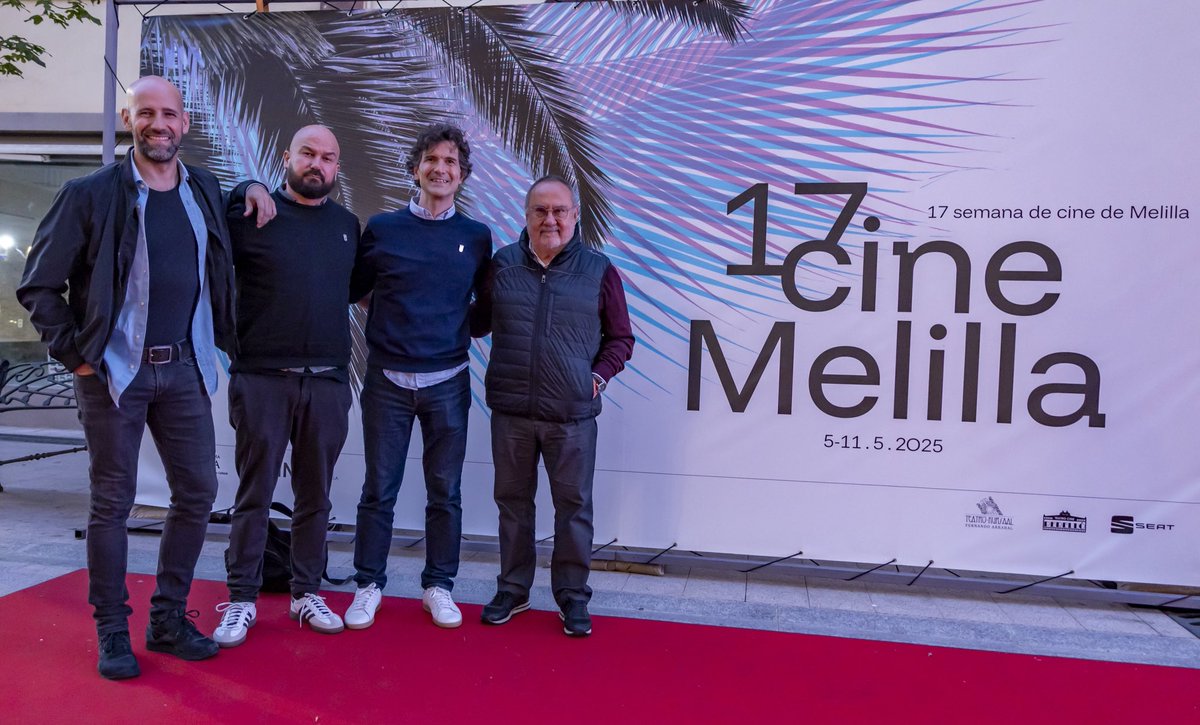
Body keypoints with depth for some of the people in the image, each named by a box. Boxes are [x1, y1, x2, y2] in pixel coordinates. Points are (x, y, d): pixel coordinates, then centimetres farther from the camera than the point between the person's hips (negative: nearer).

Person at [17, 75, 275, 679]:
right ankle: (113, 633, 19)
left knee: (197, 493, 6)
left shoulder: (204, 190, 8)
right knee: (113, 502, 4)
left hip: (185, 369, 4)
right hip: (114, 372, -4)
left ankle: (168, 620, 22)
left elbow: (221, 272, 28)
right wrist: (75, 353, -6)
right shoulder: (91, 194, -5)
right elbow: (38, 286, 0)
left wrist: (254, 188, 10)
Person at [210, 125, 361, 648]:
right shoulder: (248, 213, 0)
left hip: (328, 383, 3)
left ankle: (307, 593, 23)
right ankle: (241, 600, 17)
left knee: (315, 495, 10)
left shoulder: (348, 225, 13)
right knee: (254, 495, 4)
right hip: (261, 378, -3)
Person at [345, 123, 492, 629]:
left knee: (445, 491, 8)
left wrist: (464, 328, -1)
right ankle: (368, 586, 21)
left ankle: (439, 586, 22)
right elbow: (351, 289, 9)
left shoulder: (477, 237, 6)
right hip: (387, 380, 0)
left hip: (447, 383, 1)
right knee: (379, 489, 6)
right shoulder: (381, 229, 3)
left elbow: (485, 308, 13)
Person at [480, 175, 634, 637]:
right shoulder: (502, 264, 4)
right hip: (510, 412, 2)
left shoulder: (598, 270, 1)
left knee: (574, 505, 6)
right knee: (513, 501, 13)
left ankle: (572, 596, 22)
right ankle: (512, 589, 29)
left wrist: (599, 377, -4)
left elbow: (620, 338, 8)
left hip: (573, 415, -1)